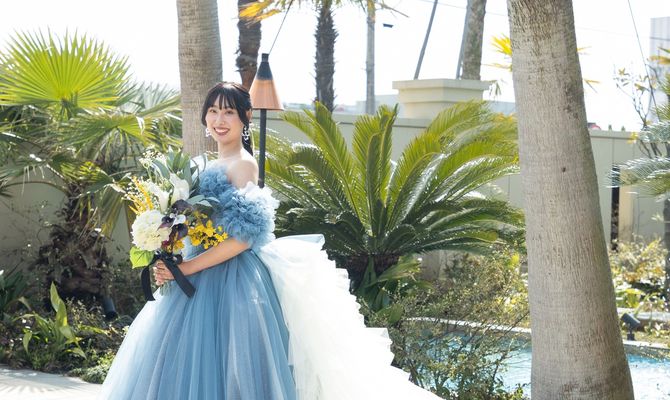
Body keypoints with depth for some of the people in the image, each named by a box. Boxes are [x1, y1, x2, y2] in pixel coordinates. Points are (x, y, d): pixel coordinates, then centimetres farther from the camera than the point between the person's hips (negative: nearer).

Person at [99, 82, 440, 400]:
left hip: (230, 280, -9)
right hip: (207, 279, 9)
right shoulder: (211, 165, 14)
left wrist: (187, 267, -18)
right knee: (191, 366, 12)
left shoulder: (242, 164, -12)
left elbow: (243, 236, -20)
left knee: (215, 367, -5)